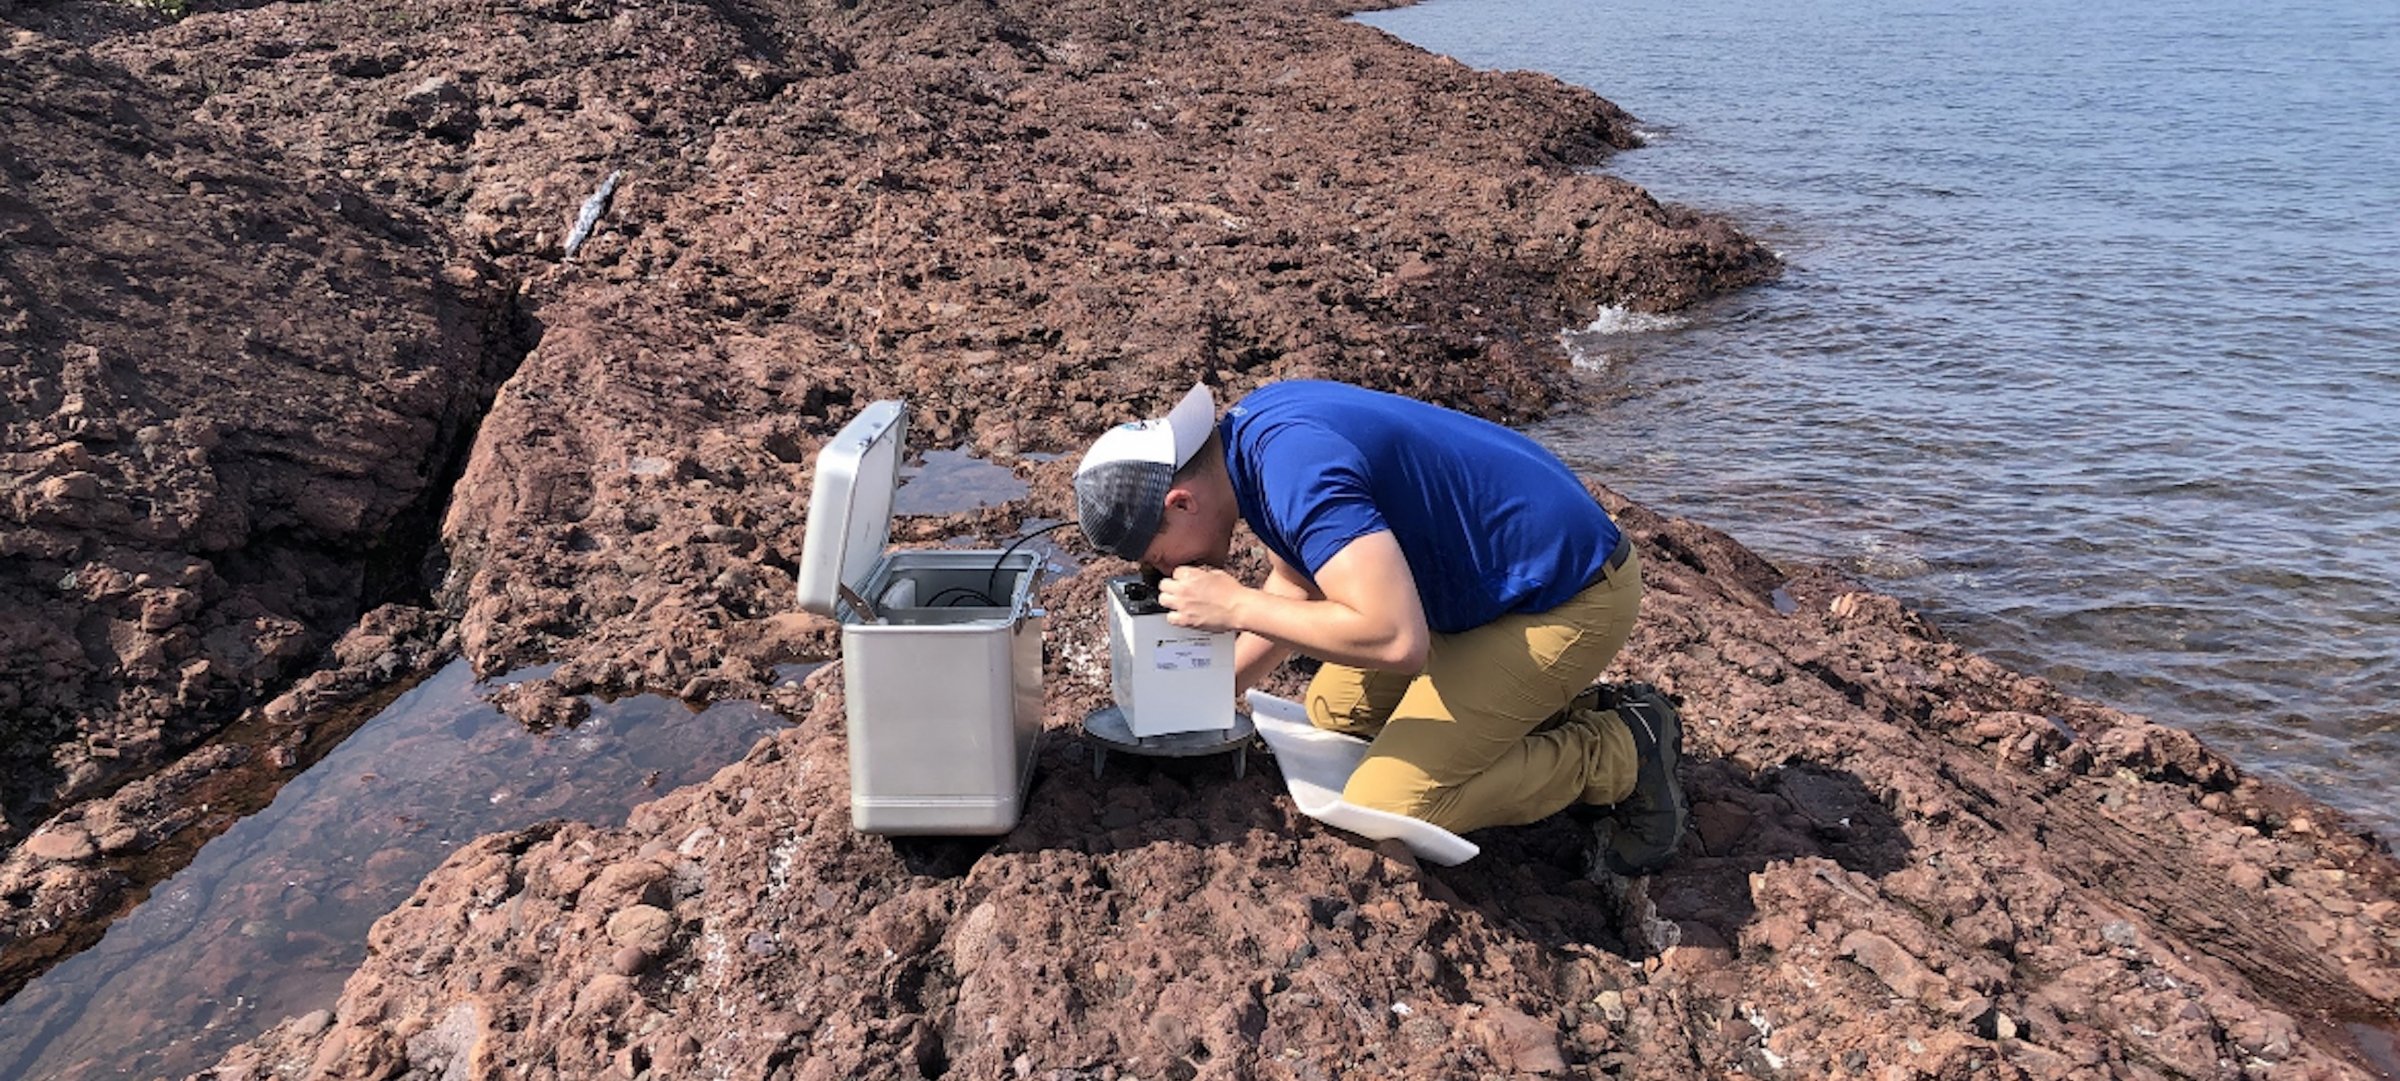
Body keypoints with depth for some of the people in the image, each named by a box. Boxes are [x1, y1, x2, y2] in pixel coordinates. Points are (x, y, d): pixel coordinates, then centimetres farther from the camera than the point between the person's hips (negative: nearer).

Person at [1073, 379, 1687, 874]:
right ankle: (1547, 706, 18)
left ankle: (1619, 758, 2)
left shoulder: (1297, 473, -30)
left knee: (1384, 809, -10)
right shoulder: (1250, 429, 1)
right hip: (1493, 575, 10)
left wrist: (1235, 606, -25)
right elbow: (1299, 585, 14)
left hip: (1568, 599, -10)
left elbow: (1397, 638, -36)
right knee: (1334, 712, 15)